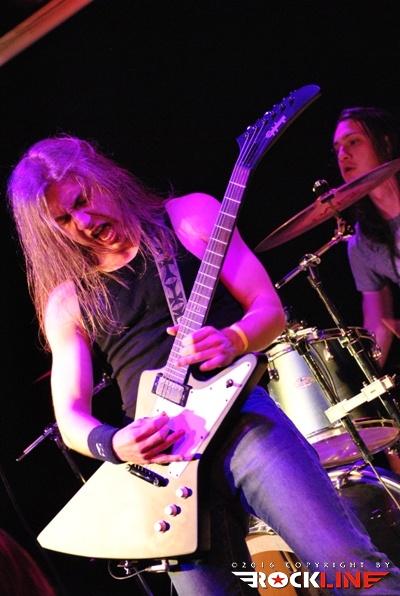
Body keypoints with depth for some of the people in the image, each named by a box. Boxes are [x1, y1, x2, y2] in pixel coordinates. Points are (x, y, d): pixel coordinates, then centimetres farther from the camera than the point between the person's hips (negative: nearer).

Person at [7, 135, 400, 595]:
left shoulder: (190, 217, 9)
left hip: (237, 413, -2)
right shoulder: (67, 301, 14)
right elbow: (71, 418, 10)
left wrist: (233, 340, -16)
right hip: (160, 455, 2)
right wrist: (114, 445, -12)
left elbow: (270, 309, 7)